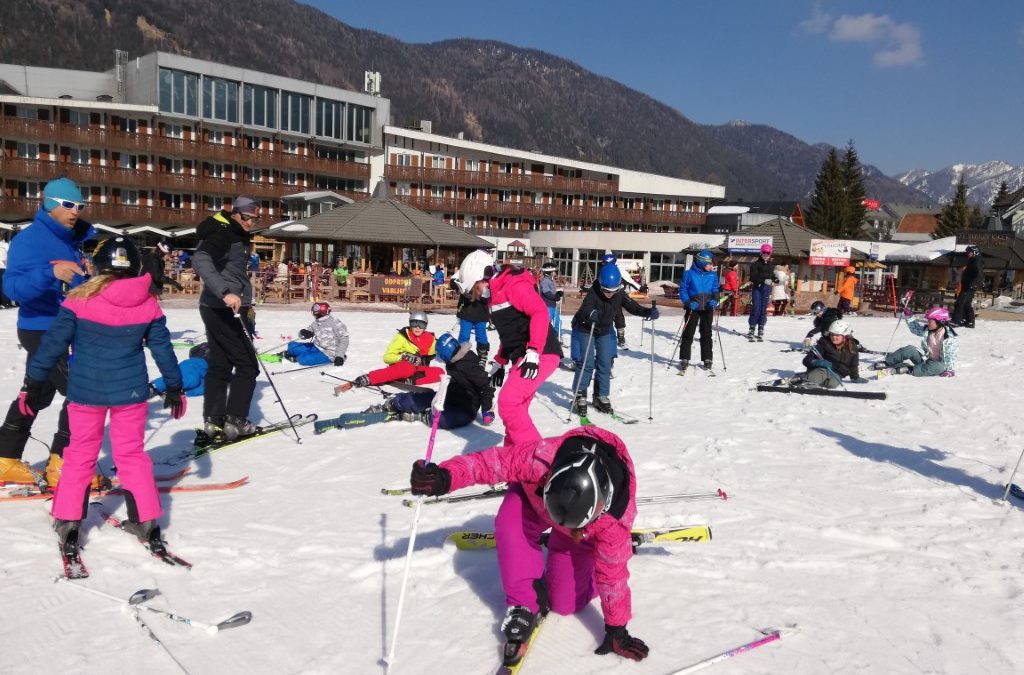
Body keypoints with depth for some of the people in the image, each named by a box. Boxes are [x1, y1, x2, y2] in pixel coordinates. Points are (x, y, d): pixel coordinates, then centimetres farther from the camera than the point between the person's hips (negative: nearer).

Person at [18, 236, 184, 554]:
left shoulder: (80, 300, -10)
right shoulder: (148, 304, -4)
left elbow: (53, 343, -7)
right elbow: (163, 349, 4)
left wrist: (33, 383, 4)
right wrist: (174, 388, 14)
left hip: (85, 391, -1)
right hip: (131, 391, 1)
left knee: (80, 455, 14)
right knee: (132, 454, 13)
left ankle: (67, 523, 18)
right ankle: (146, 521, 16)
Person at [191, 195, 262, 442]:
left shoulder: (238, 236, 15)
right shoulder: (222, 233, -15)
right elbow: (200, 261, -32)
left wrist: (245, 303, 24)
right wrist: (225, 292, -42)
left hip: (221, 309, 10)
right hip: (224, 309, -10)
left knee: (220, 366, 12)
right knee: (247, 366, -4)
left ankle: (212, 421, 16)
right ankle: (234, 421, -2)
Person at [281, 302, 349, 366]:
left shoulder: (334, 322, -15)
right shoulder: (315, 323, 6)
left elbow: (344, 339, -15)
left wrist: (340, 356, -21)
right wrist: (304, 333, -16)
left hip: (328, 355, -7)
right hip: (316, 348, 7)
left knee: (304, 359, -25)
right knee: (292, 345, 3)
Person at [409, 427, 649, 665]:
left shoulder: (615, 521, -39)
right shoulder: (539, 459, -46)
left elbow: (612, 574, -25)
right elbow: (492, 462, -37)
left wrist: (616, 631, -15)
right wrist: (446, 476, -52)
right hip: (534, 493, 1)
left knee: (565, 603, -1)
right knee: (510, 527, -35)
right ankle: (525, 605, -14)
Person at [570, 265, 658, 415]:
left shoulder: (620, 295, -16)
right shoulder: (594, 292, -30)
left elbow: (633, 307, -16)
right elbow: (585, 308, -45)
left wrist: (649, 312, -35)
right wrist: (590, 314, -68)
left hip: (605, 331, 5)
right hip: (585, 329, -5)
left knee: (605, 364, 3)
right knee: (587, 363, -11)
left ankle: (601, 396, 15)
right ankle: (580, 396, 0)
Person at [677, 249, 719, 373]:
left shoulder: (713, 275, 4)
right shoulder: (690, 274, -7)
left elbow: (715, 289, 12)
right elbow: (682, 289, -3)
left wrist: (715, 300, -8)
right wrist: (687, 302, -16)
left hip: (708, 308, 3)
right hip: (693, 308, -3)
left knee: (706, 334, 10)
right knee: (688, 334, 0)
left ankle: (707, 359, 19)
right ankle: (684, 359, 7)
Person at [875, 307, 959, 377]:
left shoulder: (951, 338, -14)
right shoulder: (926, 330, 2)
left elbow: (951, 355, -14)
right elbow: (914, 326, 17)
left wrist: (950, 370, -19)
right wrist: (908, 316, 3)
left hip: (937, 363, -4)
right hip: (925, 359, 4)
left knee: (940, 367, -41)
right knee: (910, 349, -22)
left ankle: (910, 369, -38)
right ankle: (887, 363, -21)